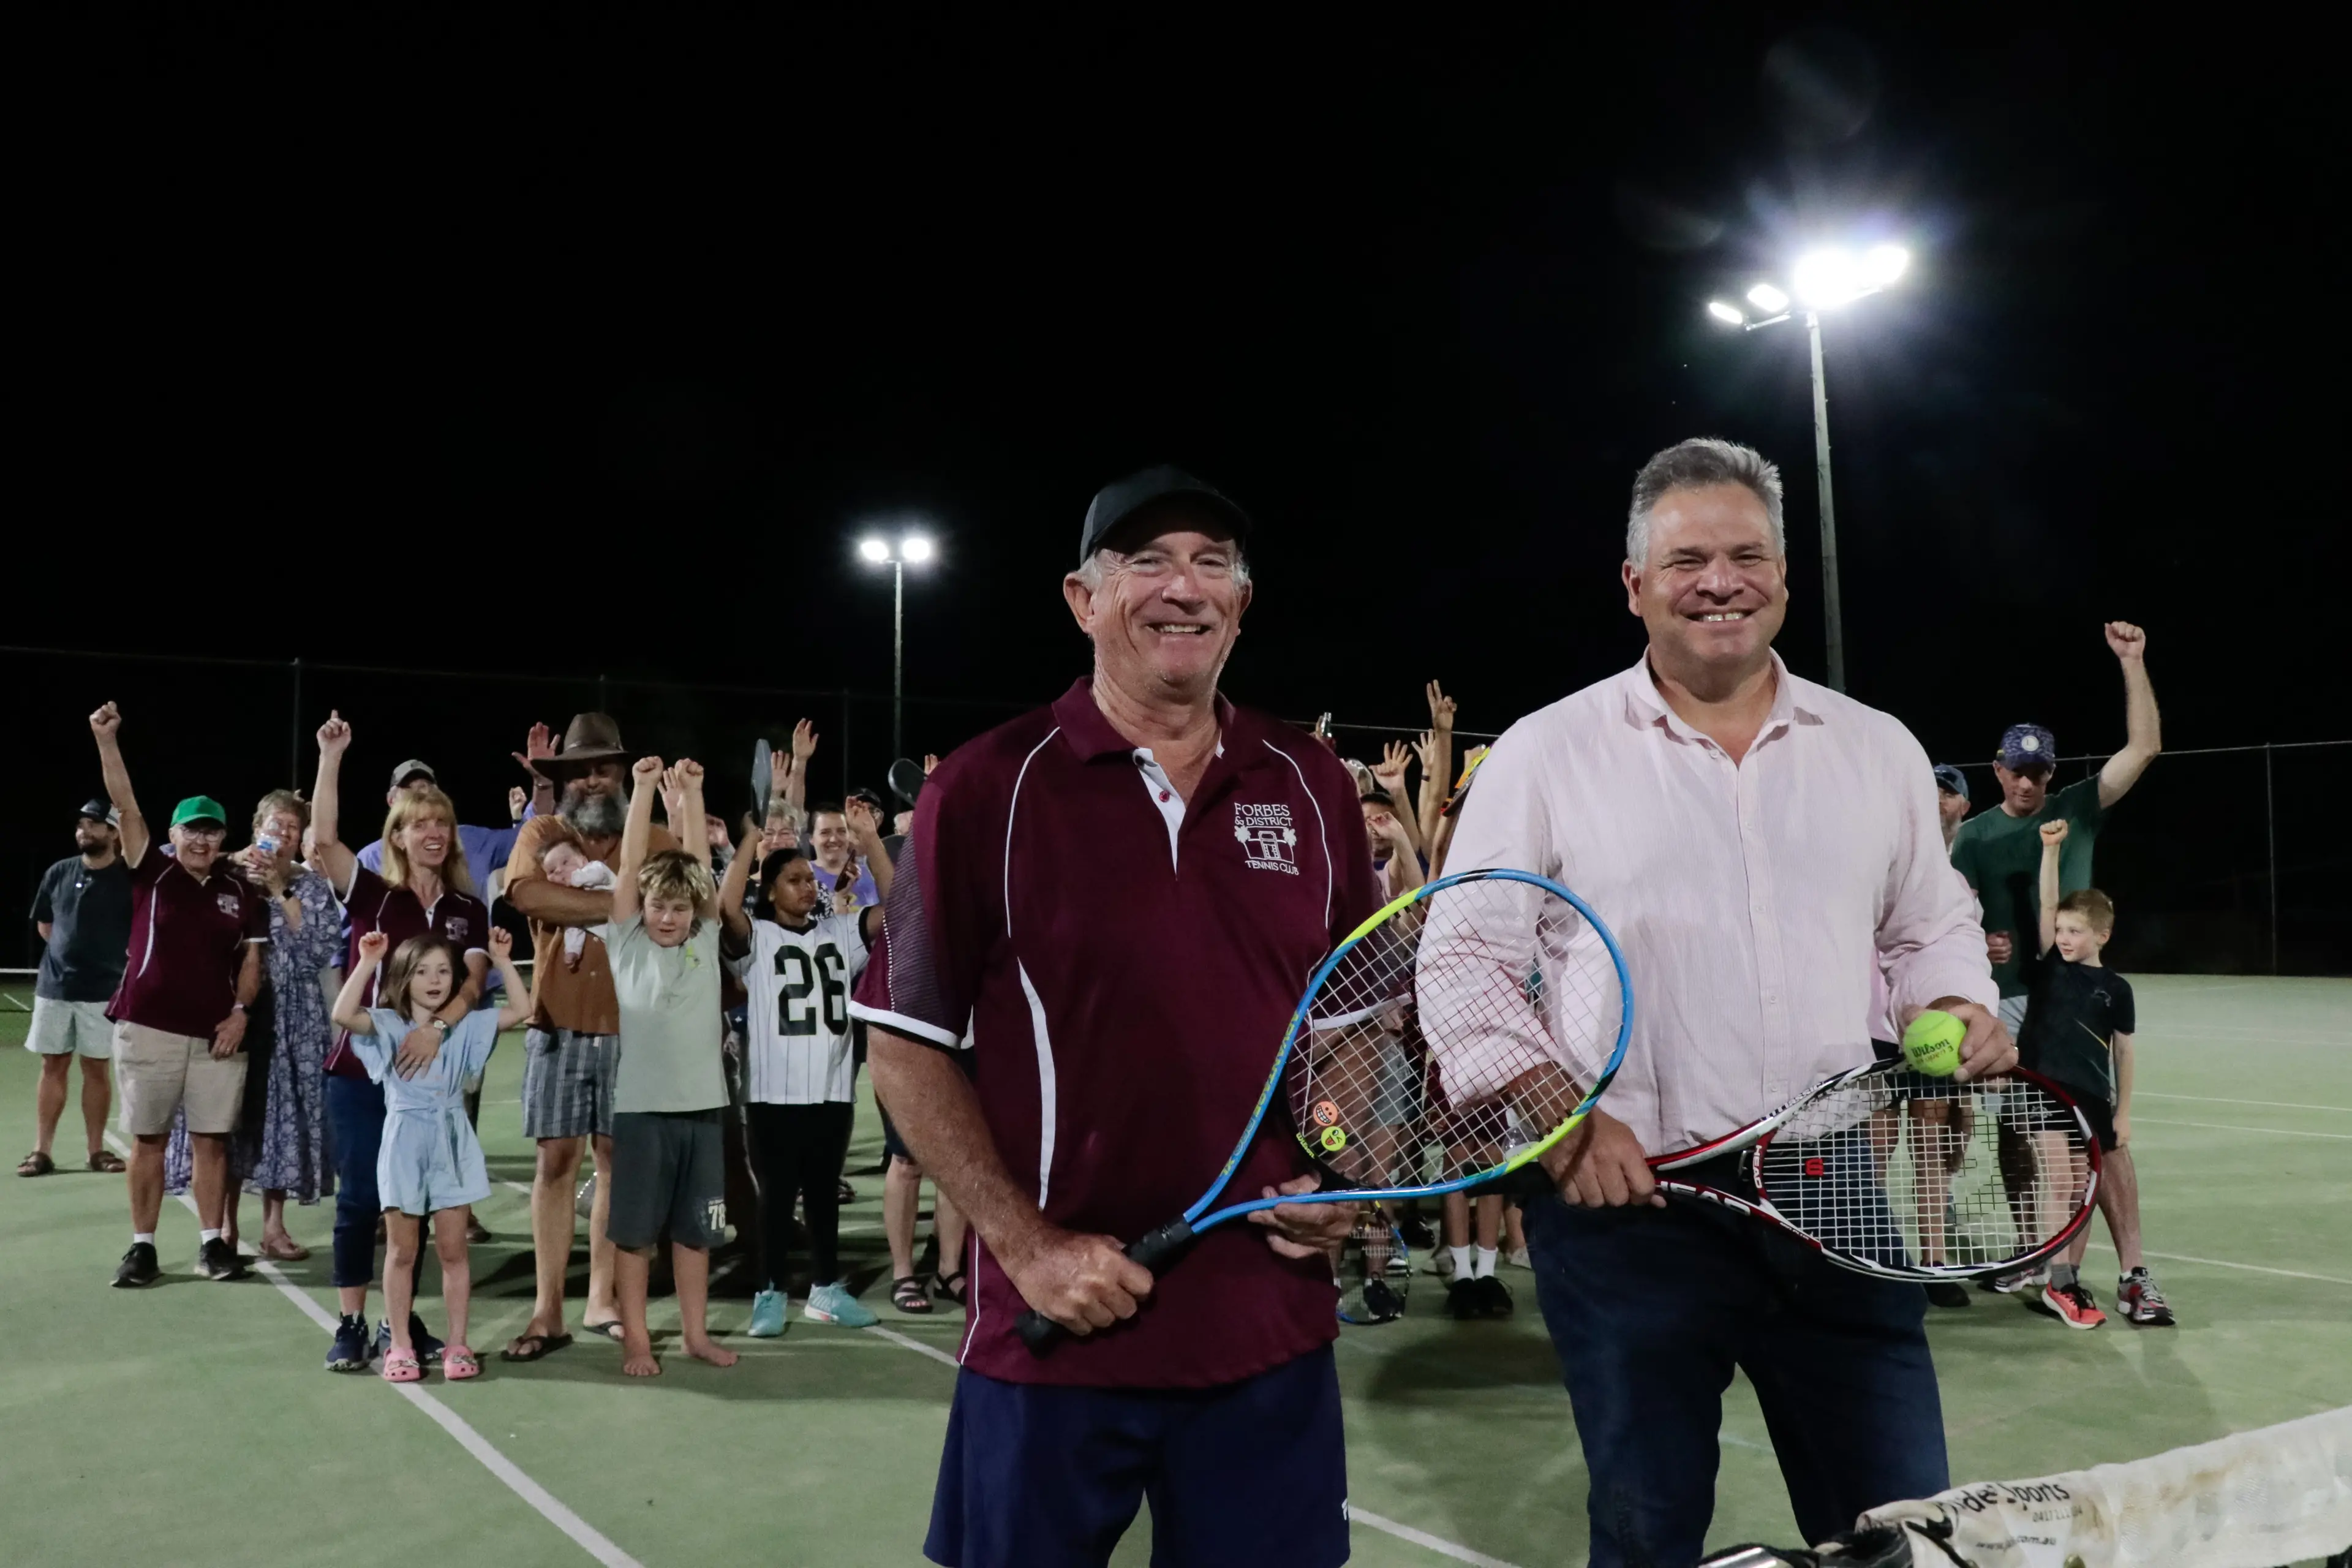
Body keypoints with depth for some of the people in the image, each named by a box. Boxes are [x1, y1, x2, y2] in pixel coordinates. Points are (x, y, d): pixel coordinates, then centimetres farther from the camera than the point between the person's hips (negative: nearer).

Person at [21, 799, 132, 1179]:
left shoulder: (129, 878, -7)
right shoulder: (58, 873, 5)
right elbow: (44, 925, 17)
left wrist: (109, 955, -5)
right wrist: (75, 952, 7)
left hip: (103, 990, -3)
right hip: (54, 987, 3)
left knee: (97, 1068, 4)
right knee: (52, 1067, 6)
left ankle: (97, 1149, 12)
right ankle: (42, 1150, 11)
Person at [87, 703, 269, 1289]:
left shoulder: (239, 893, 8)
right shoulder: (153, 873, 2)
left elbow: (252, 959, 10)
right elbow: (126, 808, -8)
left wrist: (240, 1011, -5)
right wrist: (107, 741, -18)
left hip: (216, 1034, 2)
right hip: (148, 1027, -1)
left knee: (212, 1140, 4)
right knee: (148, 1139, 4)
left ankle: (212, 1243, 11)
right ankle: (142, 1247, 12)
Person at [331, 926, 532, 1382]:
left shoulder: (466, 1026, 6)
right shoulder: (389, 1025, -2)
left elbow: (521, 1010, 1)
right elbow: (344, 1014, -21)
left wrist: (503, 962, -4)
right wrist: (367, 963, -23)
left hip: (452, 1144, 2)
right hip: (404, 1144, -2)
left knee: (453, 1249, 6)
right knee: (402, 1251, 7)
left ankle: (457, 1343, 13)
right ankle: (401, 1345, 16)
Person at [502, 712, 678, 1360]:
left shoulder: (655, 842, 5)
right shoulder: (541, 834, 3)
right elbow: (527, 893, -17)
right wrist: (620, 905, -16)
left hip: (632, 1029, 1)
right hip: (559, 1027, -1)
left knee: (616, 1159, 8)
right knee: (556, 1159, 0)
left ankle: (603, 1298, 18)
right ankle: (548, 1311, 6)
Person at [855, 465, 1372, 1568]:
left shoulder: (1313, 786, 5)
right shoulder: (987, 789, -6)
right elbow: (908, 1048, -4)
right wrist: (1029, 1248, -10)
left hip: (1273, 1330, 3)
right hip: (1057, 1335, -2)